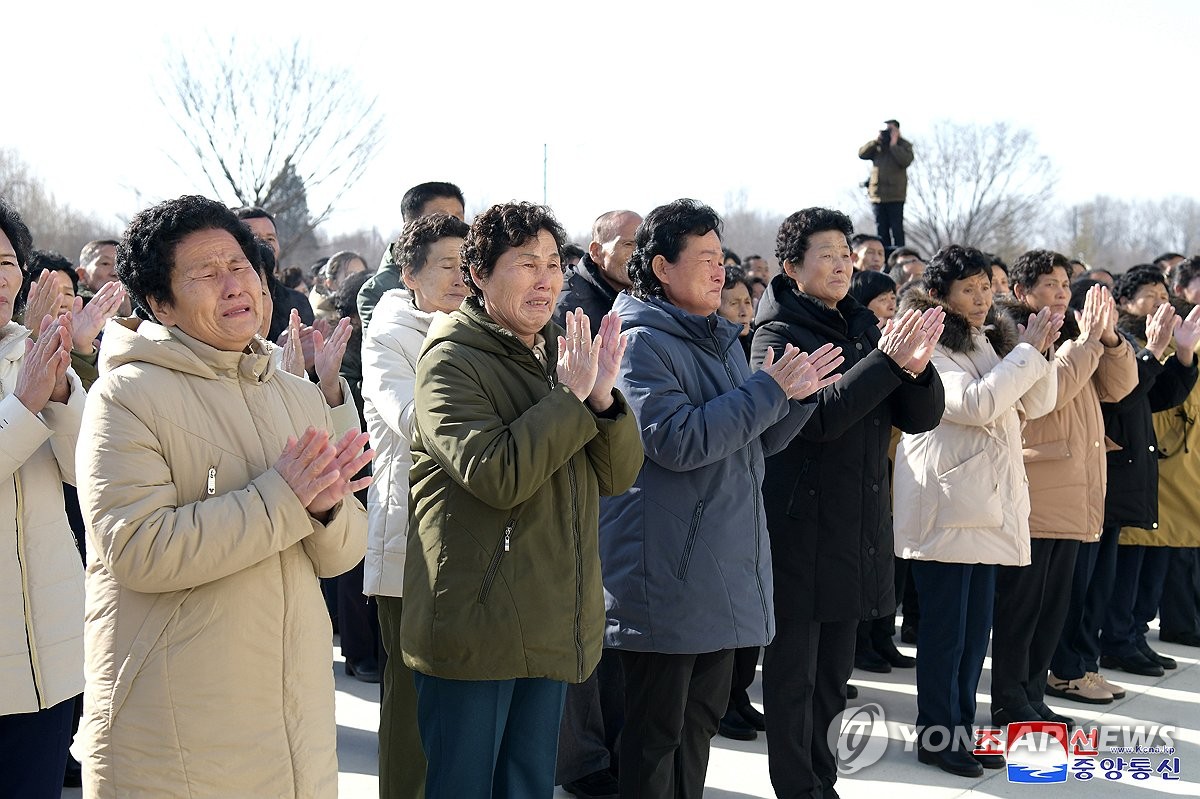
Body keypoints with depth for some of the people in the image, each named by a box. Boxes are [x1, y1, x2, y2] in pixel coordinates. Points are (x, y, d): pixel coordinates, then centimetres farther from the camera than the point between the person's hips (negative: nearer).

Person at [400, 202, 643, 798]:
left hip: (550, 628, 8)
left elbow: (618, 474, 7)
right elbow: (497, 475, -26)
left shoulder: (560, 354, 12)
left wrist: (603, 398, -11)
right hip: (476, 629, -7)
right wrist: (569, 398, -20)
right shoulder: (451, 359, -12)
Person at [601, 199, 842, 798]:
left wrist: (796, 396, -1)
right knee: (657, 732, 1)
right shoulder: (642, 342, -13)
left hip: (724, 568, 9)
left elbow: (759, 441, 18)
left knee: (702, 716, 18)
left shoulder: (722, 340, 14)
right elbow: (678, 441, -25)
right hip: (667, 578, -9)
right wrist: (768, 390, -19)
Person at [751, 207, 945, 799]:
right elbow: (816, 416, -22)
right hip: (801, 529, -7)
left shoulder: (863, 328, 12)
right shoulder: (778, 332, -7)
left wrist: (916, 367, -16)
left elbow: (921, 417, 4)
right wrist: (886, 362, -25)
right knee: (793, 672, 1)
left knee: (833, 671, 16)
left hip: (859, 528, 7)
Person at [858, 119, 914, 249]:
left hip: (895, 196, -4)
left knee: (896, 228, -5)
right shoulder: (877, 145, 15)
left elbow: (906, 161, -14)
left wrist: (894, 144, -11)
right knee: (881, 229, 7)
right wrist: (874, 141, -5)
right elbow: (862, 154, 4)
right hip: (877, 194, 4)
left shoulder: (904, 145, 4)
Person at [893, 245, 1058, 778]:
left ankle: (962, 729, 22)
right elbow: (975, 403, -21)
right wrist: (1027, 350, -14)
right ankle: (935, 735, 10)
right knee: (945, 629, -1)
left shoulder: (991, 342, 14)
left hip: (989, 504, 8)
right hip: (947, 508, -8)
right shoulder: (930, 348, -10)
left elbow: (1038, 404, 12)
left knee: (976, 628, 12)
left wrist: (1037, 352, -5)